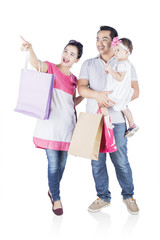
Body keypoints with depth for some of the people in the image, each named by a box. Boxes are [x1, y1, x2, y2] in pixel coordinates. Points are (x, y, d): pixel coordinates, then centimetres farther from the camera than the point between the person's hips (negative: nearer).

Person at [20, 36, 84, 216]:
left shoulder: (74, 79, 14)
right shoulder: (50, 68, -1)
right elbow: (36, 63, -25)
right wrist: (30, 49, -43)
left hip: (67, 125, 5)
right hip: (50, 125, -5)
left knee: (62, 164, 12)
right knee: (53, 164, -1)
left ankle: (52, 190, 37)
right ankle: (56, 199, 16)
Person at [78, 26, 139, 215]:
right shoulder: (88, 64, 12)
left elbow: (135, 91, 1)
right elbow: (81, 88, 2)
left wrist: (116, 100, -15)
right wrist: (98, 95, -17)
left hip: (116, 120, -2)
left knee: (120, 160, 1)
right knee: (97, 161, 6)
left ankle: (128, 196, 21)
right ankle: (103, 197, 21)